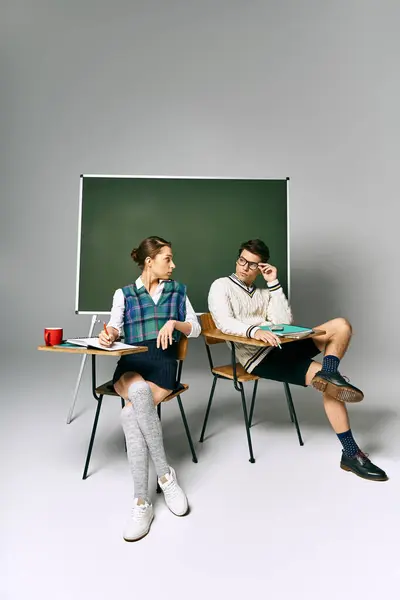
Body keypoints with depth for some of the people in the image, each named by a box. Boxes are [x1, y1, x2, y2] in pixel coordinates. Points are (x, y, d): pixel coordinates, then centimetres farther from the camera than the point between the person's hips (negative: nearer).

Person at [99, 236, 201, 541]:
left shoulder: (178, 290, 16)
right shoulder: (124, 293, 14)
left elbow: (196, 329, 12)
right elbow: (114, 327, 5)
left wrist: (174, 322, -8)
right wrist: (108, 335, -19)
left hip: (163, 361, 0)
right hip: (130, 362, 1)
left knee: (131, 413, -30)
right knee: (139, 392, -36)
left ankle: (142, 502, -15)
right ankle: (165, 474, -20)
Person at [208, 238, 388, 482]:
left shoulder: (263, 293, 20)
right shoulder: (221, 286, 2)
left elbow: (284, 322, 3)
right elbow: (224, 323, -17)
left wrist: (274, 283, 0)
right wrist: (254, 330, -35)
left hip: (282, 346, 7)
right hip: (258, 357, -7)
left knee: (341, 325, -7)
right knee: (331, 383, -16)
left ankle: (329, 374, -25)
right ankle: (351, 454, -5)